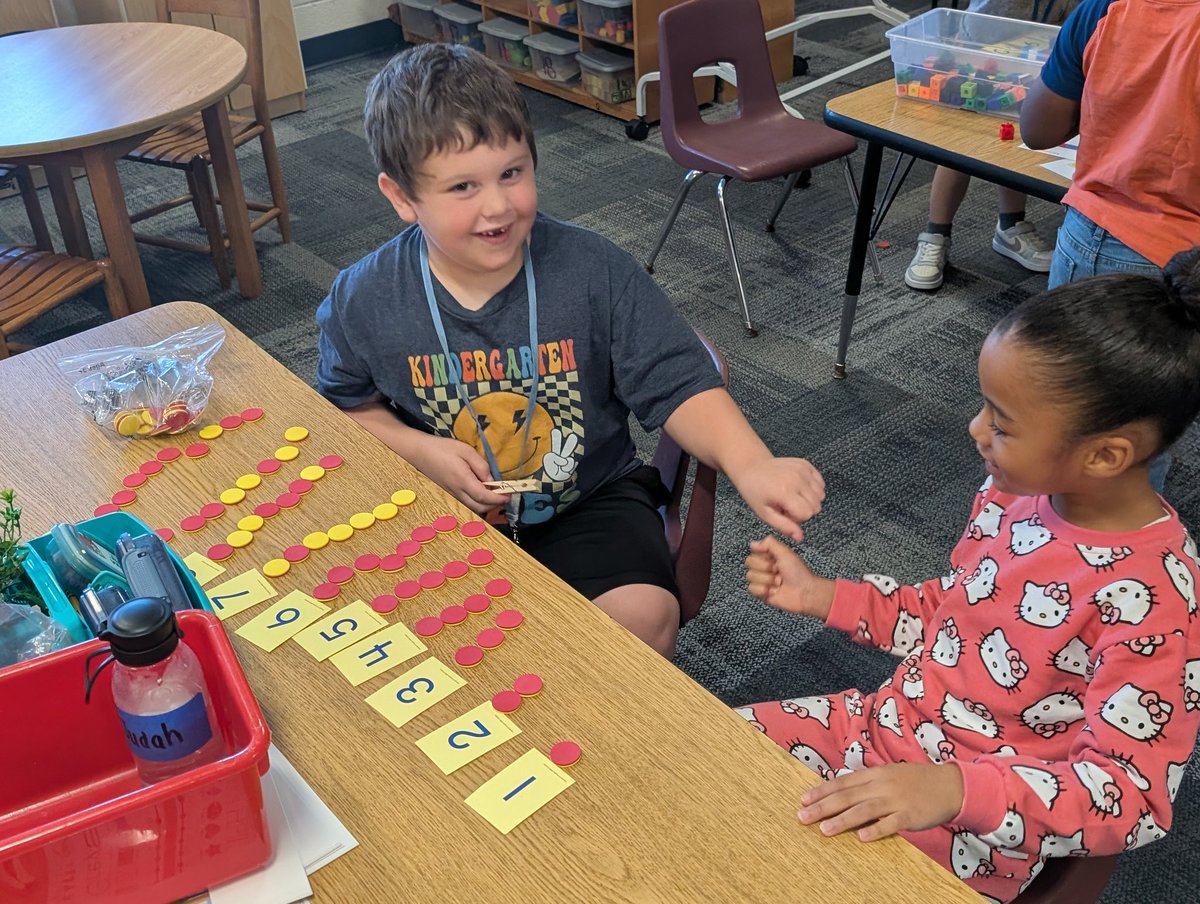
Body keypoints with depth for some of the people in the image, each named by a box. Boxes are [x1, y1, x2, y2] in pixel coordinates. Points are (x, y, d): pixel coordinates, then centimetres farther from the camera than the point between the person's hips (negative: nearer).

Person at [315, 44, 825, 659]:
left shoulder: (595, 274, -14)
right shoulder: (362, 303, -9)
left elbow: (678, 383, -13)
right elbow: (348, 407, 8)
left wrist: (751, 465, -31)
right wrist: (419, 451, -13)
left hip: (590, 498, -1)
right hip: (445, 512, 1)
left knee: (644, 616, -24)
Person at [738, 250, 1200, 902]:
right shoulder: (1014, 492, -4)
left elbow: (1132, 795, -24)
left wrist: (952, 789, -37)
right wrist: (821, 596, 1)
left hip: (977, 827, -7)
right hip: (883, 726, 7)